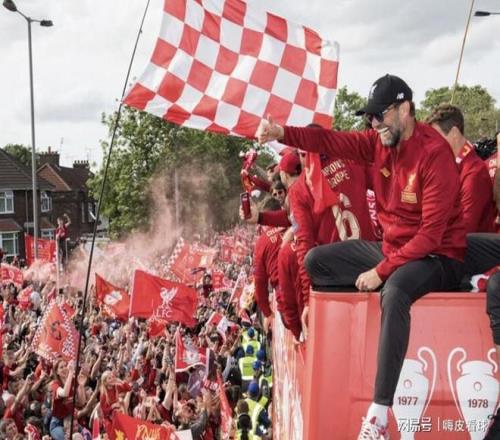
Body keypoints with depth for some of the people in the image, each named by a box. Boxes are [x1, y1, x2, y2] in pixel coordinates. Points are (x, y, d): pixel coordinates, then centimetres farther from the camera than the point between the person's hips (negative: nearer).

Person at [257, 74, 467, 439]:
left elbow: (431, 234, -25)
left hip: (437, 257, -8)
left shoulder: (435, 154, -21)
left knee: (393, 292, -41)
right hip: (391, 247, 8)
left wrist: (381, 271, -26)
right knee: (316, 261, 6)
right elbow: (331, 141, -4)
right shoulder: (381, 142, 1)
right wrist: (282, 133, -21)